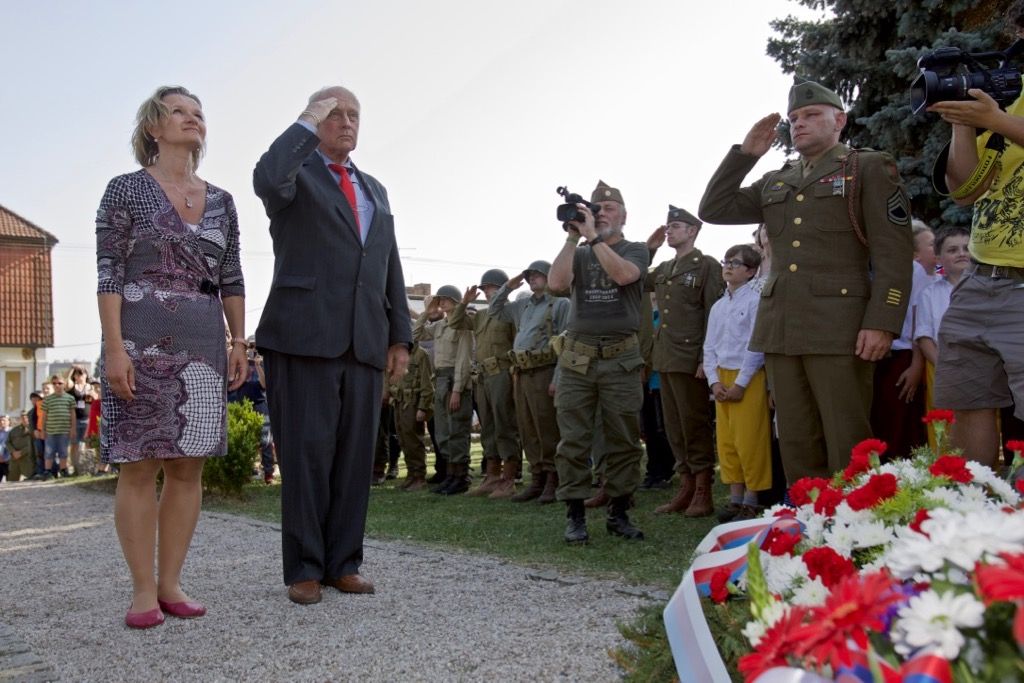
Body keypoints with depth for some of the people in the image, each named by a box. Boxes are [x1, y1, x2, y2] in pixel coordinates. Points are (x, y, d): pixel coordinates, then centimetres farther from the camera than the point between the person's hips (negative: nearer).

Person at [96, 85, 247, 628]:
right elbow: (109, 273, -5)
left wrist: (239, 342, 7)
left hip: (204, 343, 5)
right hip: (142, 339, -4)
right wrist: (114, 348, -14)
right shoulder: (126, 190, 1)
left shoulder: (220, 201, 13)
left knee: (188, 466, 4)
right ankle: (143, 590, 6)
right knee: (140, 466, -2)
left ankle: (171, 584, 13)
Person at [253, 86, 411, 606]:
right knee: (306, 454, -2)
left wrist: (400, 337, 13)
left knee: (355, 456, 6)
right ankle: (304, 568, 7)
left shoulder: (374, 190, 24)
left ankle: (343, 563, 15)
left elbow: (390, 269, 22)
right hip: (304, 338, -5)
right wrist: (307, 123, -8)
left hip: (365, 344, 5)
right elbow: (267, 179, -21)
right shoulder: (295, 173, 6)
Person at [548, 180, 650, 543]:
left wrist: (592, 236, -12)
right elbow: (556, 282, -5)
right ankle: (575, 516, 5)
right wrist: (573, 237, -6)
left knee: (624, 441, 1)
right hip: (576, 359, 2)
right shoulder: (578, 254, 15)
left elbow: (623, 274, -14)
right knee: (573, 441, -2)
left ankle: (618, 513, 12)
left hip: (621, 359, -1)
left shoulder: (636, 250, 9)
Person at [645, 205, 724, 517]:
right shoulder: (664, 269, 17)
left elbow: (713, 315, -9)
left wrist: (706, 359, -15)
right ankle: (686, 488, 17)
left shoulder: (708, 266, -3)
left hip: (690, 360, -7)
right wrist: (648, 248, 12)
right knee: (675, 428, 9)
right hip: (665, 359, 7)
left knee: (696, 427, -2)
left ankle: (703, 493, 6)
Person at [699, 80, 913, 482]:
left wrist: (882, 323, -15)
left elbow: (893, 252, -3)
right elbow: (713, 210, 16)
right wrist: (745, 154, 10)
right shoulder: (774, 182, 22)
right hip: (779, 330, 5)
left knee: (848, 448, -6)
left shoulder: (870, 167, 6)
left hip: (838, 328, -5)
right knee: (796, 448, 6)